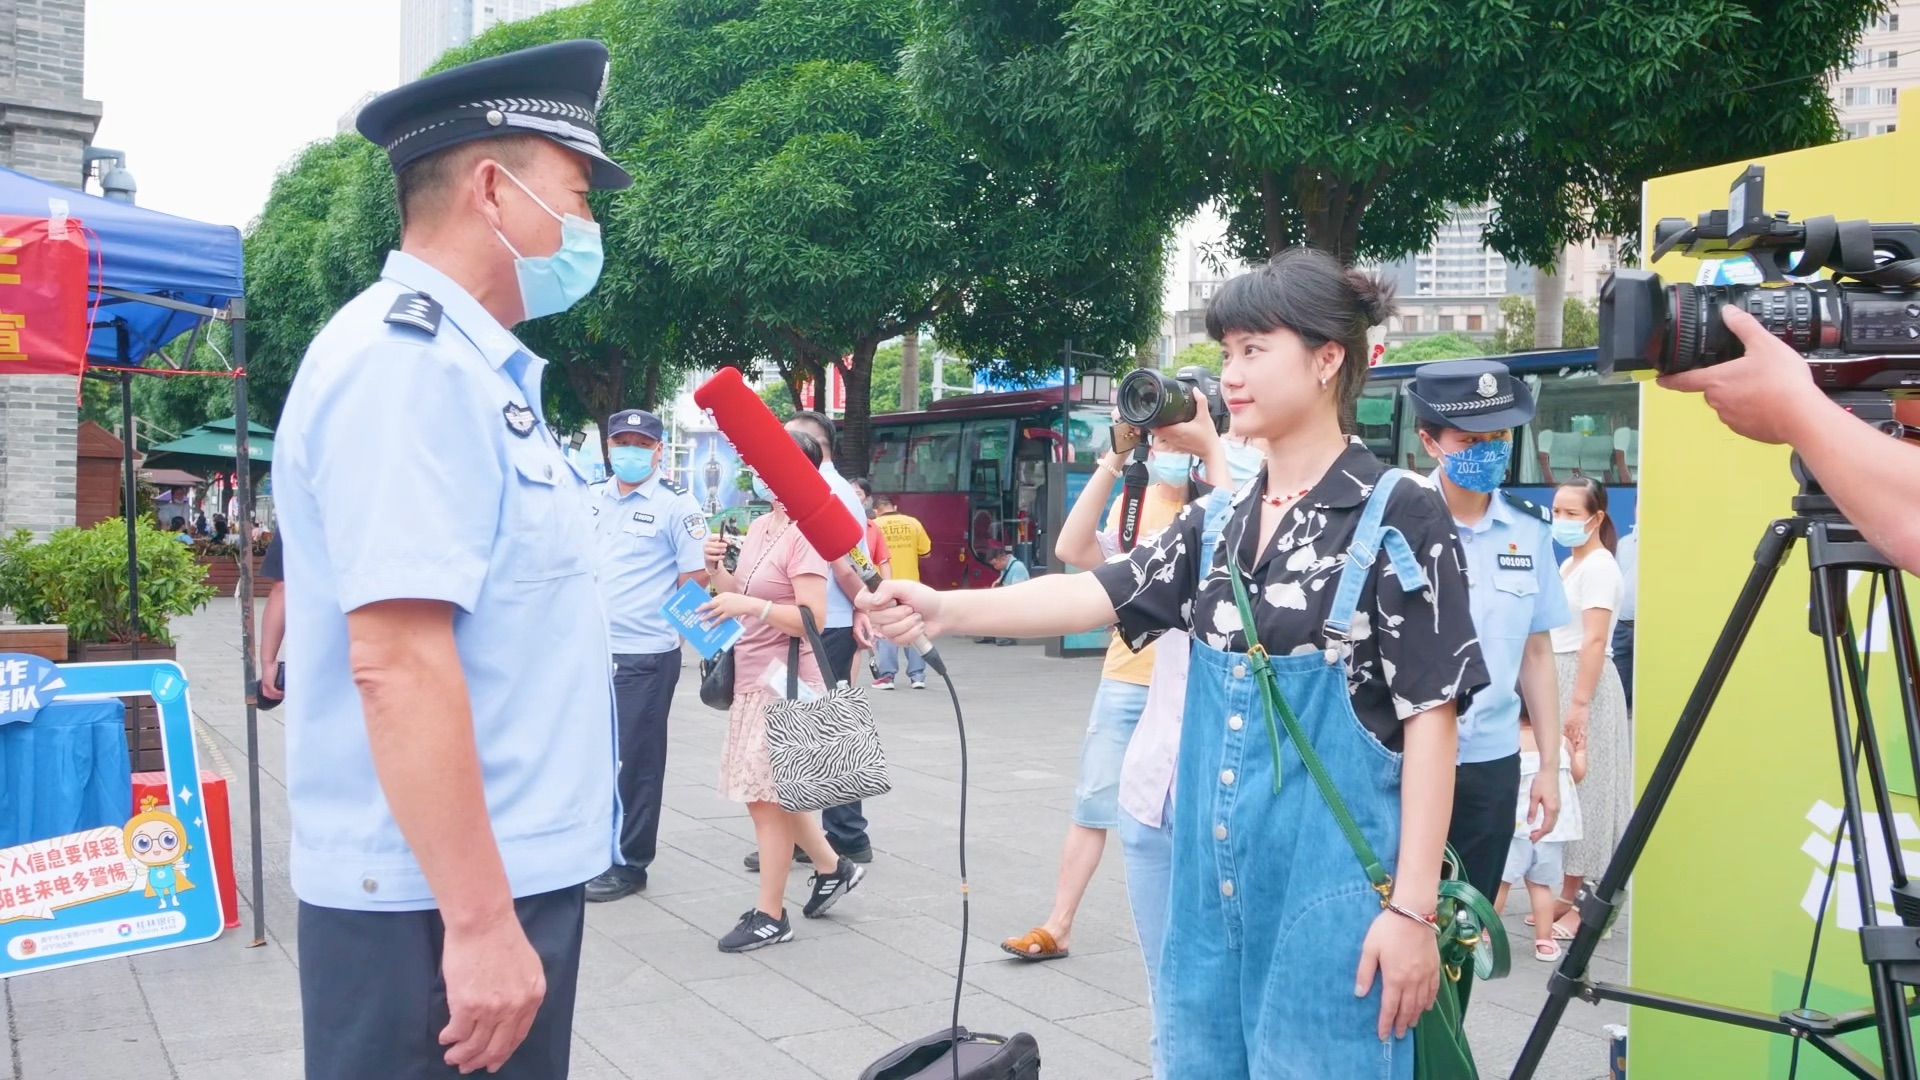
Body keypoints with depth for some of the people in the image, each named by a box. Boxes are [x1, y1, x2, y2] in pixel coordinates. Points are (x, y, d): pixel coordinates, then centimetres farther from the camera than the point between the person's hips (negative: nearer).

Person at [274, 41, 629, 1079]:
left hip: (505, 876, 10)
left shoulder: (468, 365, 13)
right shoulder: (409, 361, -18)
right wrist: (479, 920, -25)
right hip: (438, 904, -9)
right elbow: (397, 660, -25)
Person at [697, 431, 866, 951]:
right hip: (753, 676, 9)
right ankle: (833, 866, 34)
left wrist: (750, 605, -26)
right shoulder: (758, 526, 10)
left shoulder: (804, 536, -16)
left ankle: (770, 915, 8)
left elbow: (812, 619, -21)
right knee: (771, 792, 17)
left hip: (784, 679, -9)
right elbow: (739, 600, 16)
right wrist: (717, 567, -1)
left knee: (768, 796, -3)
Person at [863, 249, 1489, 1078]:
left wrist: (1413, 908, -13)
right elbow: (1095, 594, 1)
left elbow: (1429, 717, -10)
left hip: (1329, 885, -6)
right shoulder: (1216, 524, 11)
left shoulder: (1398, 518, -8)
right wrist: (946, 610, -15)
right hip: (1214, 877, 6)